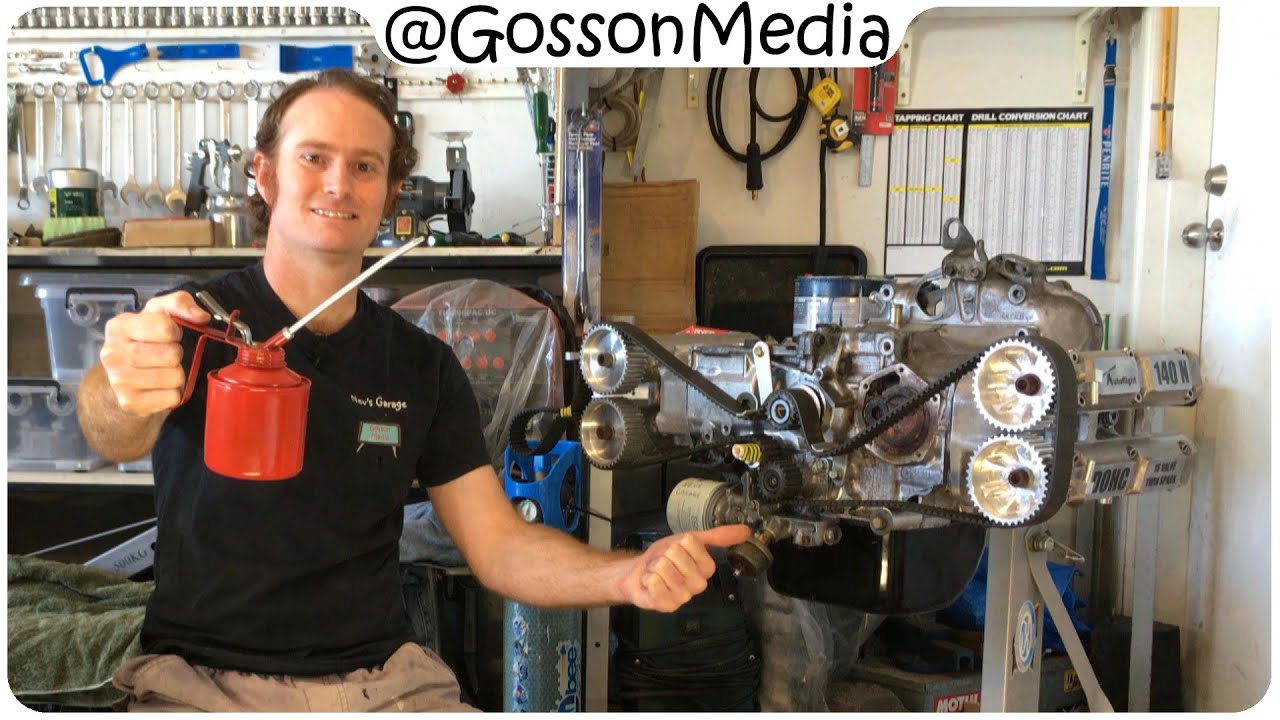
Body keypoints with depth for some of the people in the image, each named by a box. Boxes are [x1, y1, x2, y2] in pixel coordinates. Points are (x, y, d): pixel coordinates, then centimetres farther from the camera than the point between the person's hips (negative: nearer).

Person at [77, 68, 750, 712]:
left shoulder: (424, 366, 6)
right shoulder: (192, 320, -4)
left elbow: (500, 545, 3)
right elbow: (116, 437, -25)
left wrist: (631, 575, -15)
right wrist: (121, 396, -49)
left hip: (383, 674, 2)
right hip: (205, 677, -2)